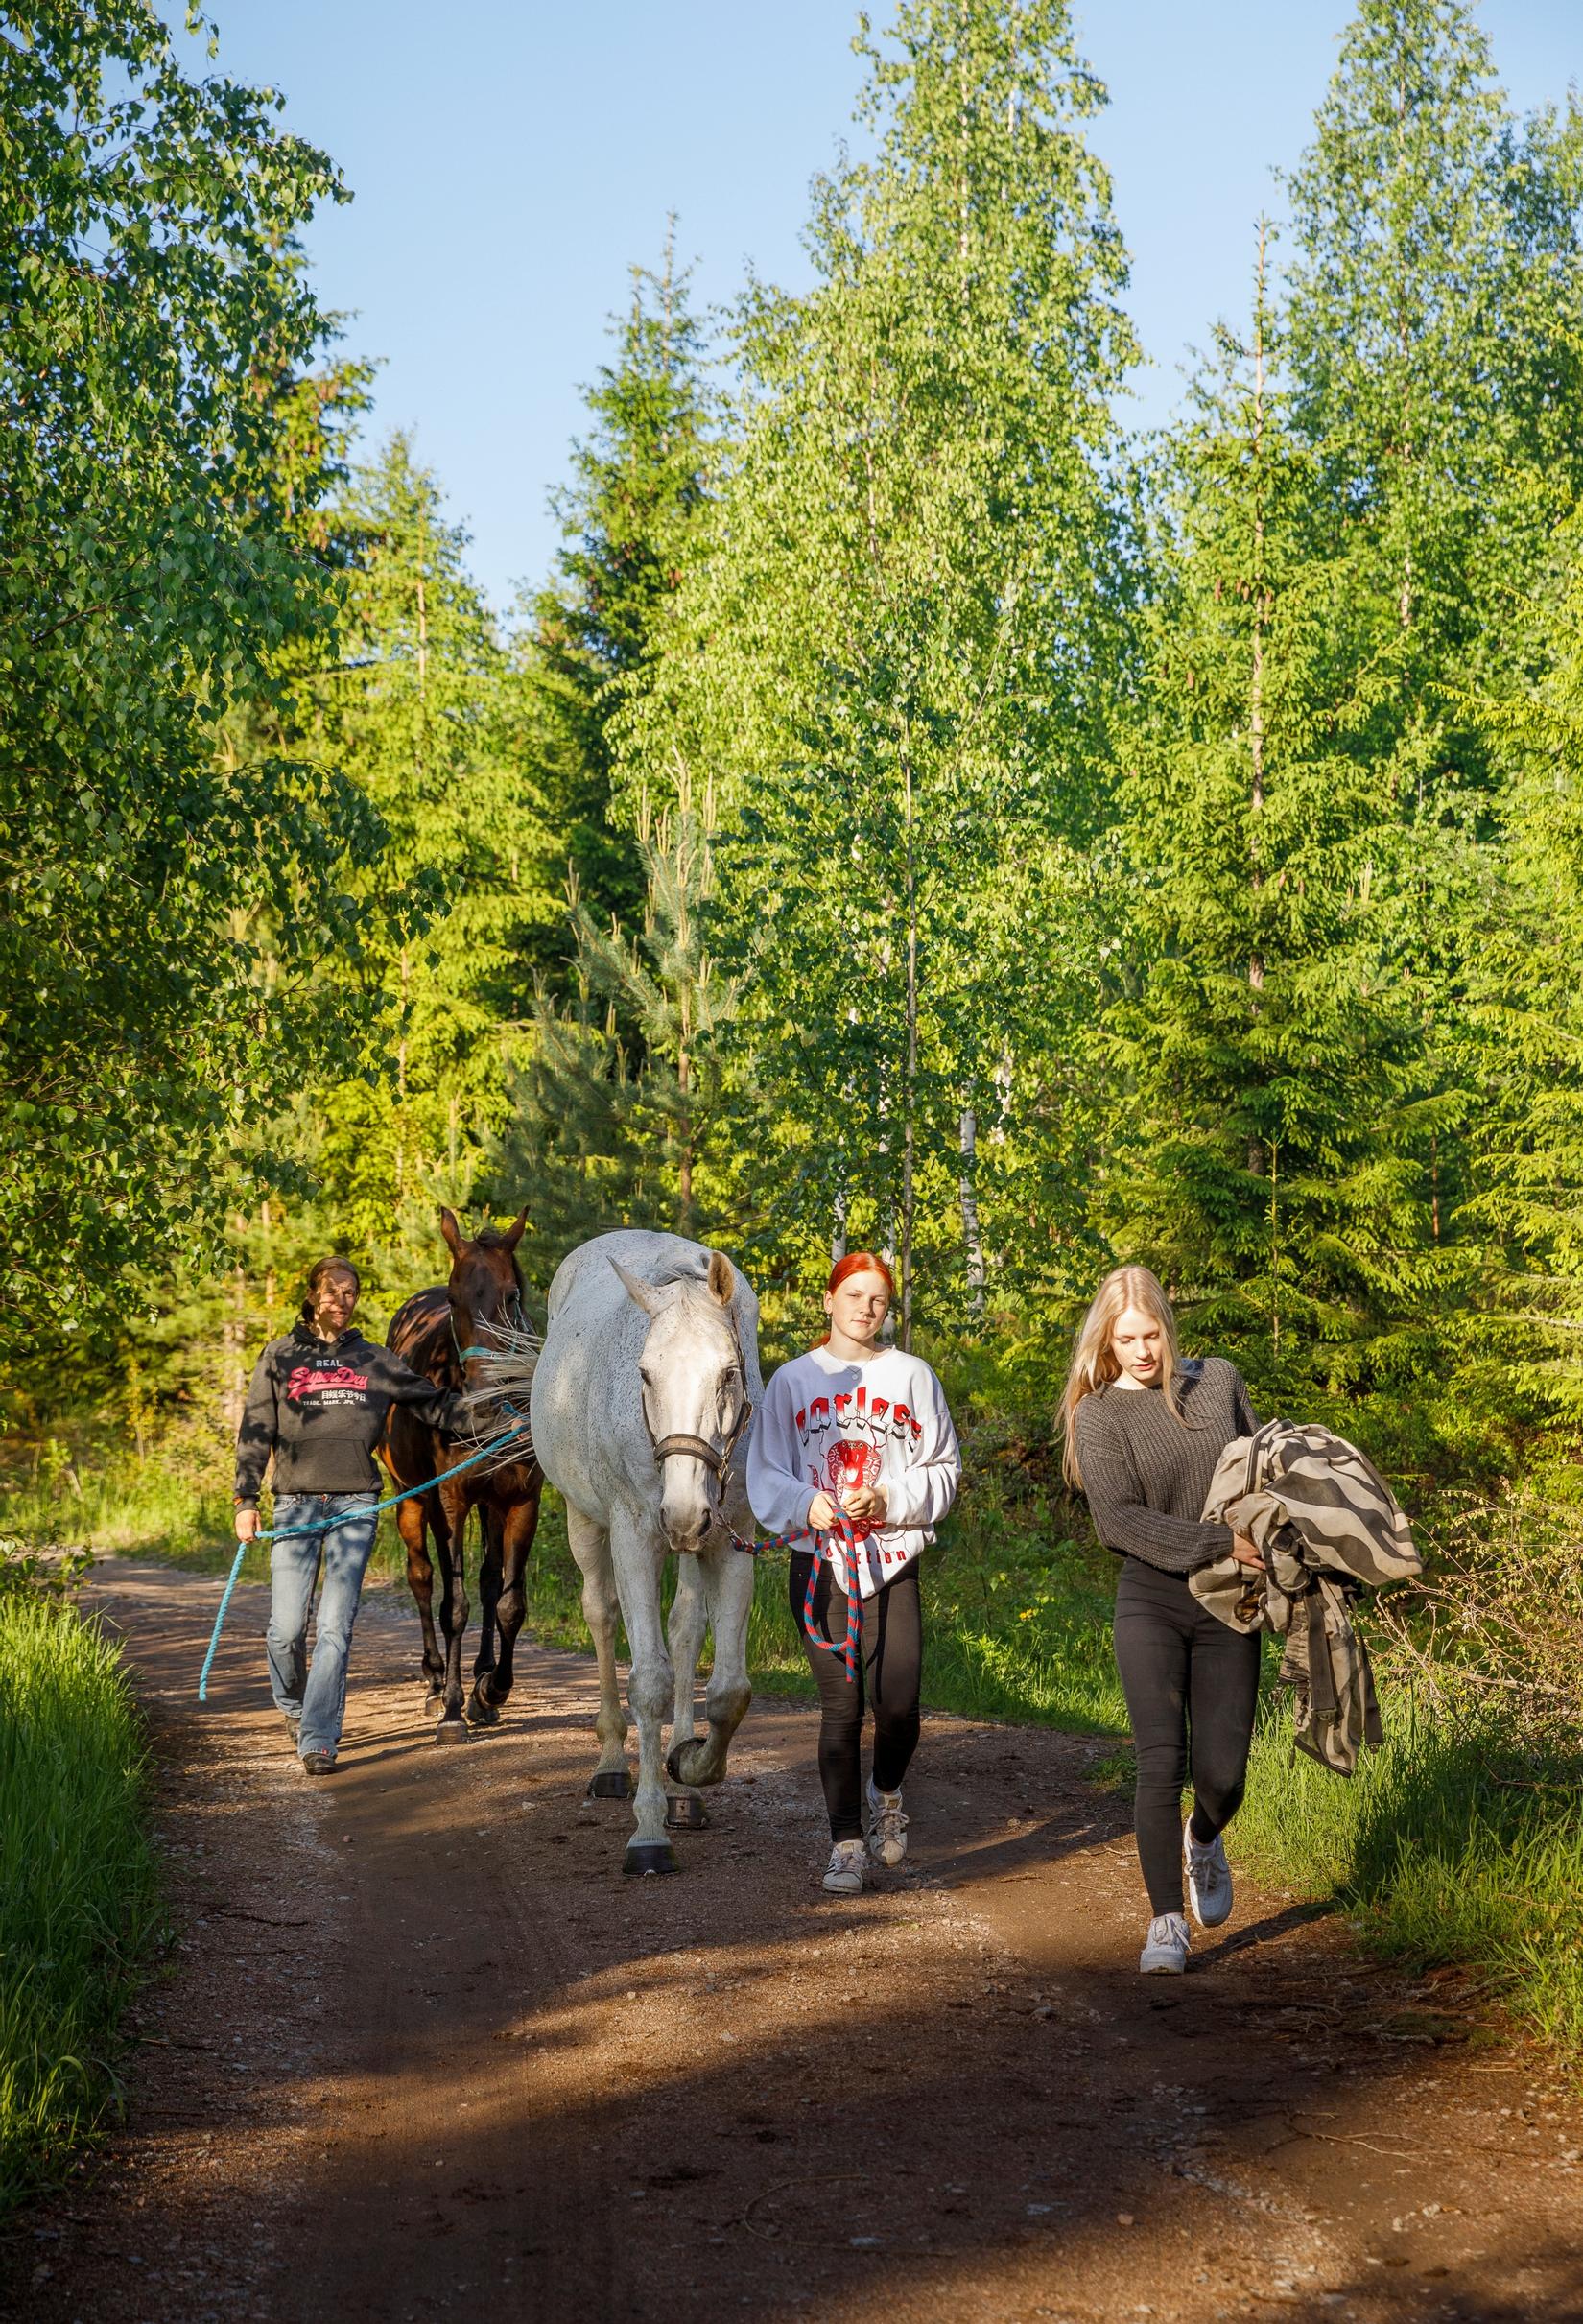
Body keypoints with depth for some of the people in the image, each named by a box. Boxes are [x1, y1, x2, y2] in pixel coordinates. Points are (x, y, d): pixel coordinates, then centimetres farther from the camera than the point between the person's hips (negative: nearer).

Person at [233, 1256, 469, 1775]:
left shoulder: (373, 1360, 12)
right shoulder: (280, 1357, 9)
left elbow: (434, 1402, 13)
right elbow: (255, 1431, 6)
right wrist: (245, 1499, -2)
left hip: (355, 1504, 0)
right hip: (296, 1503, 0)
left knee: (336, 1625, -8)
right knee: (286, 1628, -2)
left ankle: (318, 1738, -4)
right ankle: (292, 1705, 28)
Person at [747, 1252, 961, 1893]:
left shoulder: (911, 1376, 6)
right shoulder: (792, 1379, 6)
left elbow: (944, 1468, 6)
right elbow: (765, 1473, 6)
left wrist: (892, 1500, -12)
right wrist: (807, 1503, -14)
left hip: (892, 1557, 0)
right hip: (819, 1559, 0)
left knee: (898, 1705, -6)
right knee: (840, 1705, -1)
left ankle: (884, 1794, 27)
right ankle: (847, 1842, 12)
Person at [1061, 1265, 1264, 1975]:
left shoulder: (1219, 1380, 8)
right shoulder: (1099, 1416, -2)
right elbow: (1121, 1520, -14)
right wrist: (1220, 1543, -21)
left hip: (1228, 1606, 2)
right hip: (1152, 1602, -2)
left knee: (1221, 1773, 0)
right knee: (1160, 1764, -13)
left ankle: (1202, 1840, 36)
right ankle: (1167, 1924, 0)